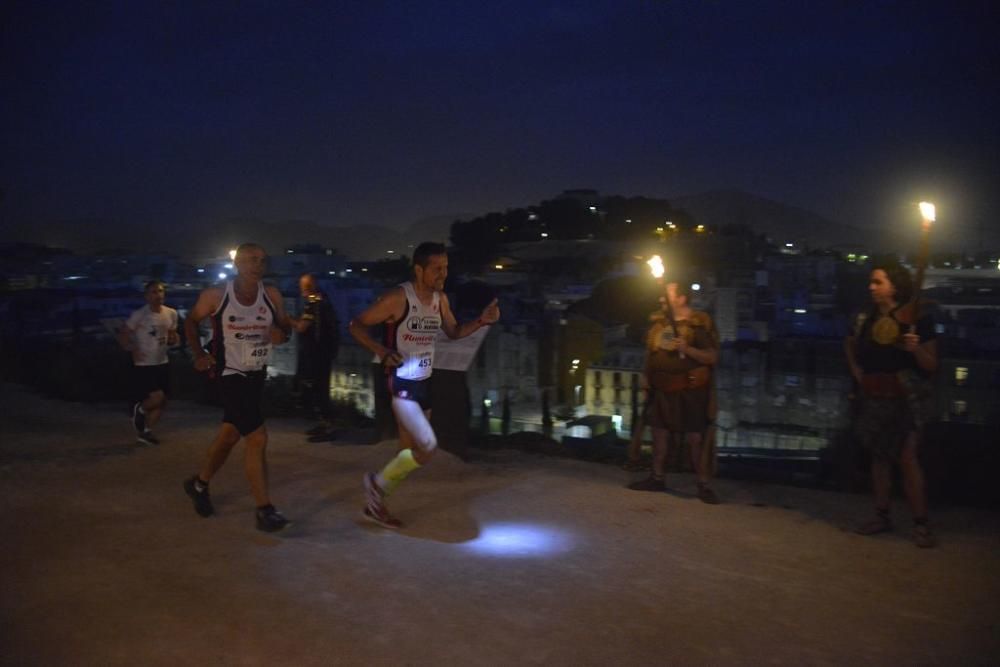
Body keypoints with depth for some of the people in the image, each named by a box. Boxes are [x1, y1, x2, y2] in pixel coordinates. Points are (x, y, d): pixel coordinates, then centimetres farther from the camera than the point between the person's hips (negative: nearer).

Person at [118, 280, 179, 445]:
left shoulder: (171, 314, 3)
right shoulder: (139, 315, -13)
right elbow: (122, 335, -8)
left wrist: (173, 339, -7)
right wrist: (132, 349, -22)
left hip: (162, 363, 6)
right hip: (143, 365, -6)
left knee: (162, 402, 8)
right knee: (157, 397, -17)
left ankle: (145, 431, 24)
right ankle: (139, 410, 16)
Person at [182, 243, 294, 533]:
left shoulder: (271, 295, -6)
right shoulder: (216, 295, -14)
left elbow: (286, 326, 5)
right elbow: (191, 321, 3)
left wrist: (282, 334, -18)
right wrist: (199, 354, -8)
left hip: (257, 374, 5)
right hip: (231, 375, -5)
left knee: (230, 434, 21)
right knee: (257, 438, -16)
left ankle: (199, 484, 45)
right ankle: (264, 511, -8)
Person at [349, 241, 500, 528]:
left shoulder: (440, 299, 4)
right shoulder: (398, 298, -18)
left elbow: (454, 332, 18)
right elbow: (355, 325, -13)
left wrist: (482, 321, 1)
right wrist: (381, 351, -28)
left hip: (424, 383, 8)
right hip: (401, 384, -8)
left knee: (410, 451, 13)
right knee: (427, 447, -18)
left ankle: (375, 503, 31)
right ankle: (377, 483, 6)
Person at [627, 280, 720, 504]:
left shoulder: (700, 322, -8)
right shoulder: (659, 321, 9)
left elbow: (713, 356, -11)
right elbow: (649, 351, 20)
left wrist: (687, 349, -24)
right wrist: (647, 377, 15)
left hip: (689, 390, -6)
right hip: (661, 388, 6)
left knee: (695, 439, -5)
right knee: (659, 433, 11)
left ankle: (704, 486, 4)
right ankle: (657, 478, 23)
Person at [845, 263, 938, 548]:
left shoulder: (917, 320, -10)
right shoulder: (865, 319, 3)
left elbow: (932, 366, -7)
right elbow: (850, 346, 24)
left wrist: (915, 349, -26)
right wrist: (856, 371, 10)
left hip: (904, 396, -5)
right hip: (874, 396, 5)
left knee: (907, 457, -9)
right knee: (879, 456, 11)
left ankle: (921, 524, 0)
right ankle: (882, 516, 22)